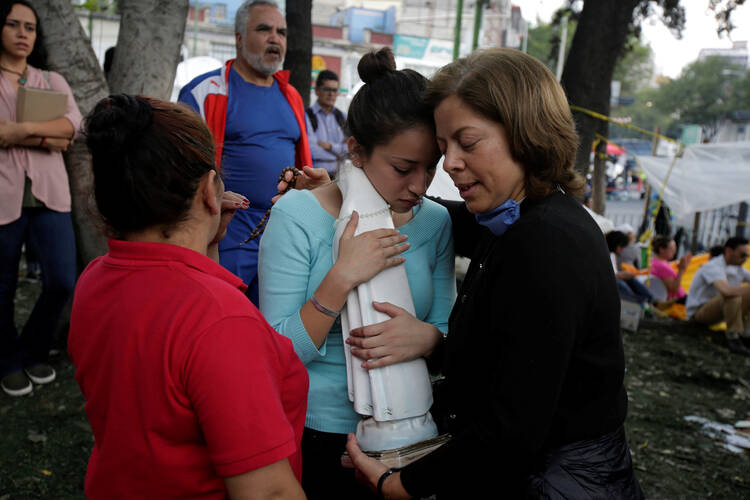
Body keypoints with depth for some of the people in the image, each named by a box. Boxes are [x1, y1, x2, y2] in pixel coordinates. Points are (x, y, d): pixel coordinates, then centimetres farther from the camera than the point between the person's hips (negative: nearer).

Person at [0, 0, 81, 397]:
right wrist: (47, 138, -12)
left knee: (61, 282, -4)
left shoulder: (52, 81, 13)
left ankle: (35, 352, 22)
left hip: (49, 196, 2)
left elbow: (73, 123, -6)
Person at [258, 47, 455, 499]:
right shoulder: (296, 216, -16)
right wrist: (341, 279, -29)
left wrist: (427, 336, -22)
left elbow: (447, 325, 1)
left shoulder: (435, 222, -4)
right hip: (313, 439, -3)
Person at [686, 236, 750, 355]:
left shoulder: (737, 268, 4)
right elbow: (726, 291, -41)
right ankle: (732, 337, -26)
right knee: (733, 296, -32)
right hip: (699, 311, -9)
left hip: (718, 309, 9)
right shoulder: (713, 267, -24)